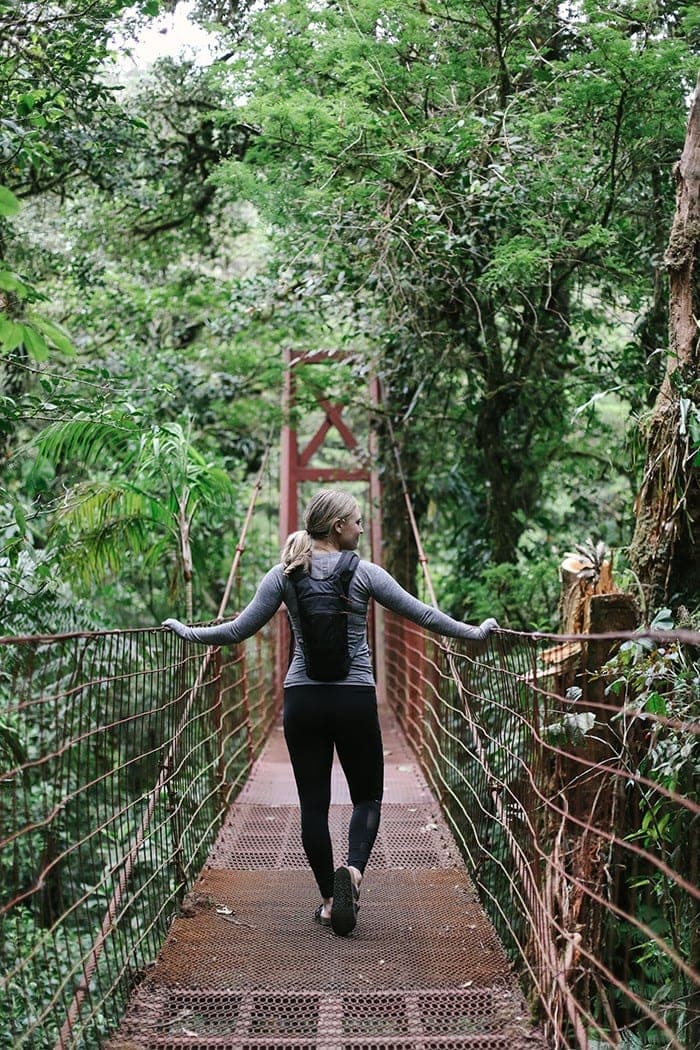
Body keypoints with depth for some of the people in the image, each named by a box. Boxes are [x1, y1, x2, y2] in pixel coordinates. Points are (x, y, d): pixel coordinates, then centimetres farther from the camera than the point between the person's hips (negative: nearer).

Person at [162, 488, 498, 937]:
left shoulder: (285, 574, 0)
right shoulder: (363, 573, -5)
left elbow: (240, 630, -2)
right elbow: (423, 614, -2)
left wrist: (187, 631, 12)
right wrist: (477, 632, 9)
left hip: (302, 699, 2)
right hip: (355, 698, -2)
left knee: (313, 803, 9)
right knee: (367, 796, 12)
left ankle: (329, 899, 12)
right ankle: (353, 869, -14)